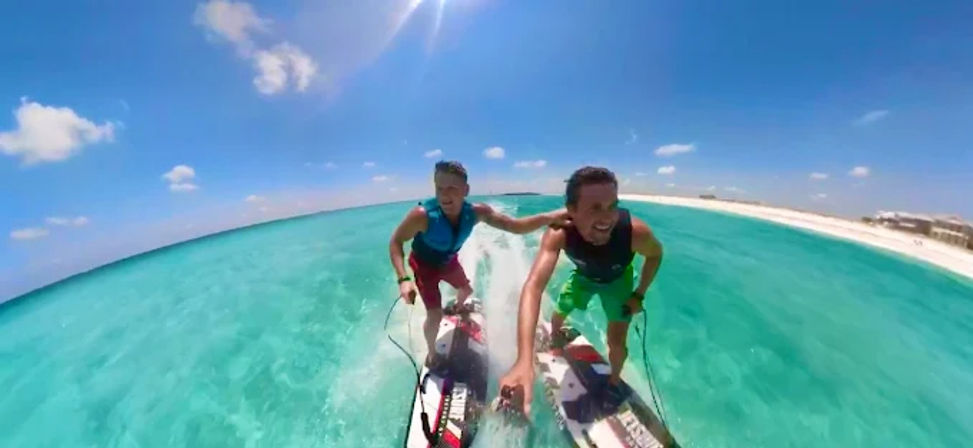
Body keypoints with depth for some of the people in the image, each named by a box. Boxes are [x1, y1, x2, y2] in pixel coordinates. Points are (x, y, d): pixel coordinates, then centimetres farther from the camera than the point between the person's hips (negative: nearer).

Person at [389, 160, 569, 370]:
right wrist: (403, 279, -38)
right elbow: (395, 242, -27)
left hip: (449, 261, 5)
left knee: (467, 290, 27)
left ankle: (457, 307, 66)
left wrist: (550, 217, -43)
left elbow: (516, 226, -29)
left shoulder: (476, 212, -29)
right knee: (435, 315, -7)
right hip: (424, 265, -4)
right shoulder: (422, 214, -40)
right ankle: (431, 353, 26)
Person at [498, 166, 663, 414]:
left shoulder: (635, 231, -40)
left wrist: (639, 294, -14)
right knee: (558, 315, 12)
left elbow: (656, 254, -13)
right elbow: (534, 286, -55)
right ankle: (556, 338, 52)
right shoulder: (558, 234, -42)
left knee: (617, 341, -3)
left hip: (618, 280, -1)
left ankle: (614, 382, 31)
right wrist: (524, 361, -66)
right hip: (584, 275, 1)